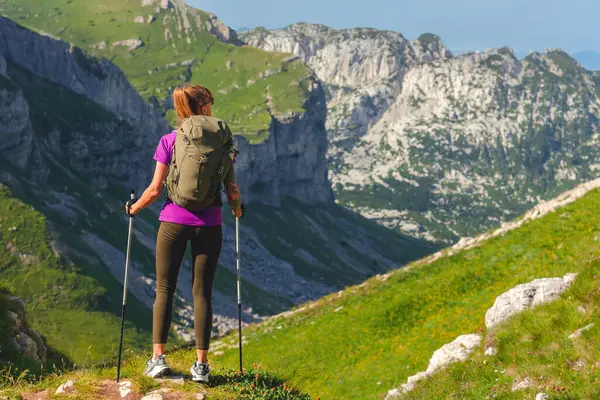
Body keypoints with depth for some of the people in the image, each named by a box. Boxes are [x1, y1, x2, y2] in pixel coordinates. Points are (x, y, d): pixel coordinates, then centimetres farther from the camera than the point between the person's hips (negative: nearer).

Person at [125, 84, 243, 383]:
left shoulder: (170, 141, -1)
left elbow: (155, 189, -4)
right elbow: (231, 189, 1)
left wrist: (134, 209, 14)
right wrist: (237, 209, 22)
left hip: (174, 221, -1)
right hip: (209, 224, 1)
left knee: (164, 289, 9)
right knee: (202, 293, 6)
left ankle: (158, 358, 5)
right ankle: (201, 365, 6)